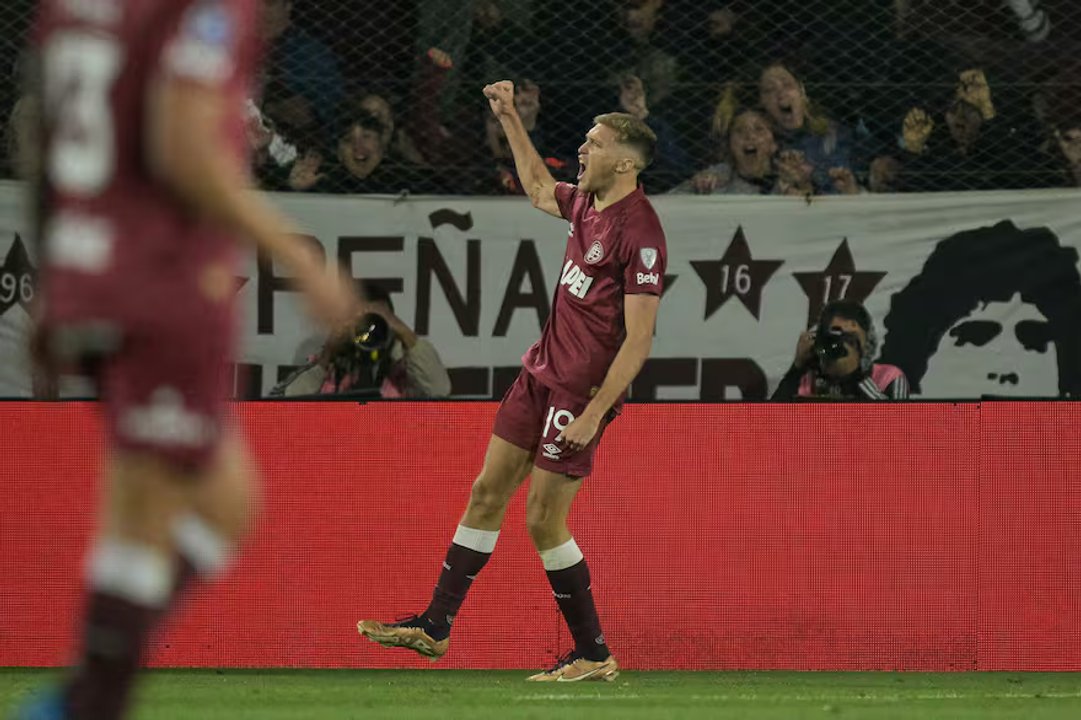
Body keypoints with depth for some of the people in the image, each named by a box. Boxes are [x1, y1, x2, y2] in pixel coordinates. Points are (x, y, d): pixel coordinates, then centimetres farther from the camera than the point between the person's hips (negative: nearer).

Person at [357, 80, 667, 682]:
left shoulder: (639, 233, -21)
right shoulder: (588, 203, 5)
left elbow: (639, 339, -23)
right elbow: (540, 189, 32)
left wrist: (593, 414, -24)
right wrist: (510, 119, 31)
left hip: (582, 389, -9)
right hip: (542, 372, 9)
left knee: (544, 521, -5)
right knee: (487, 494, 11)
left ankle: (594, 654, 6)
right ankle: (435, 627, 19)